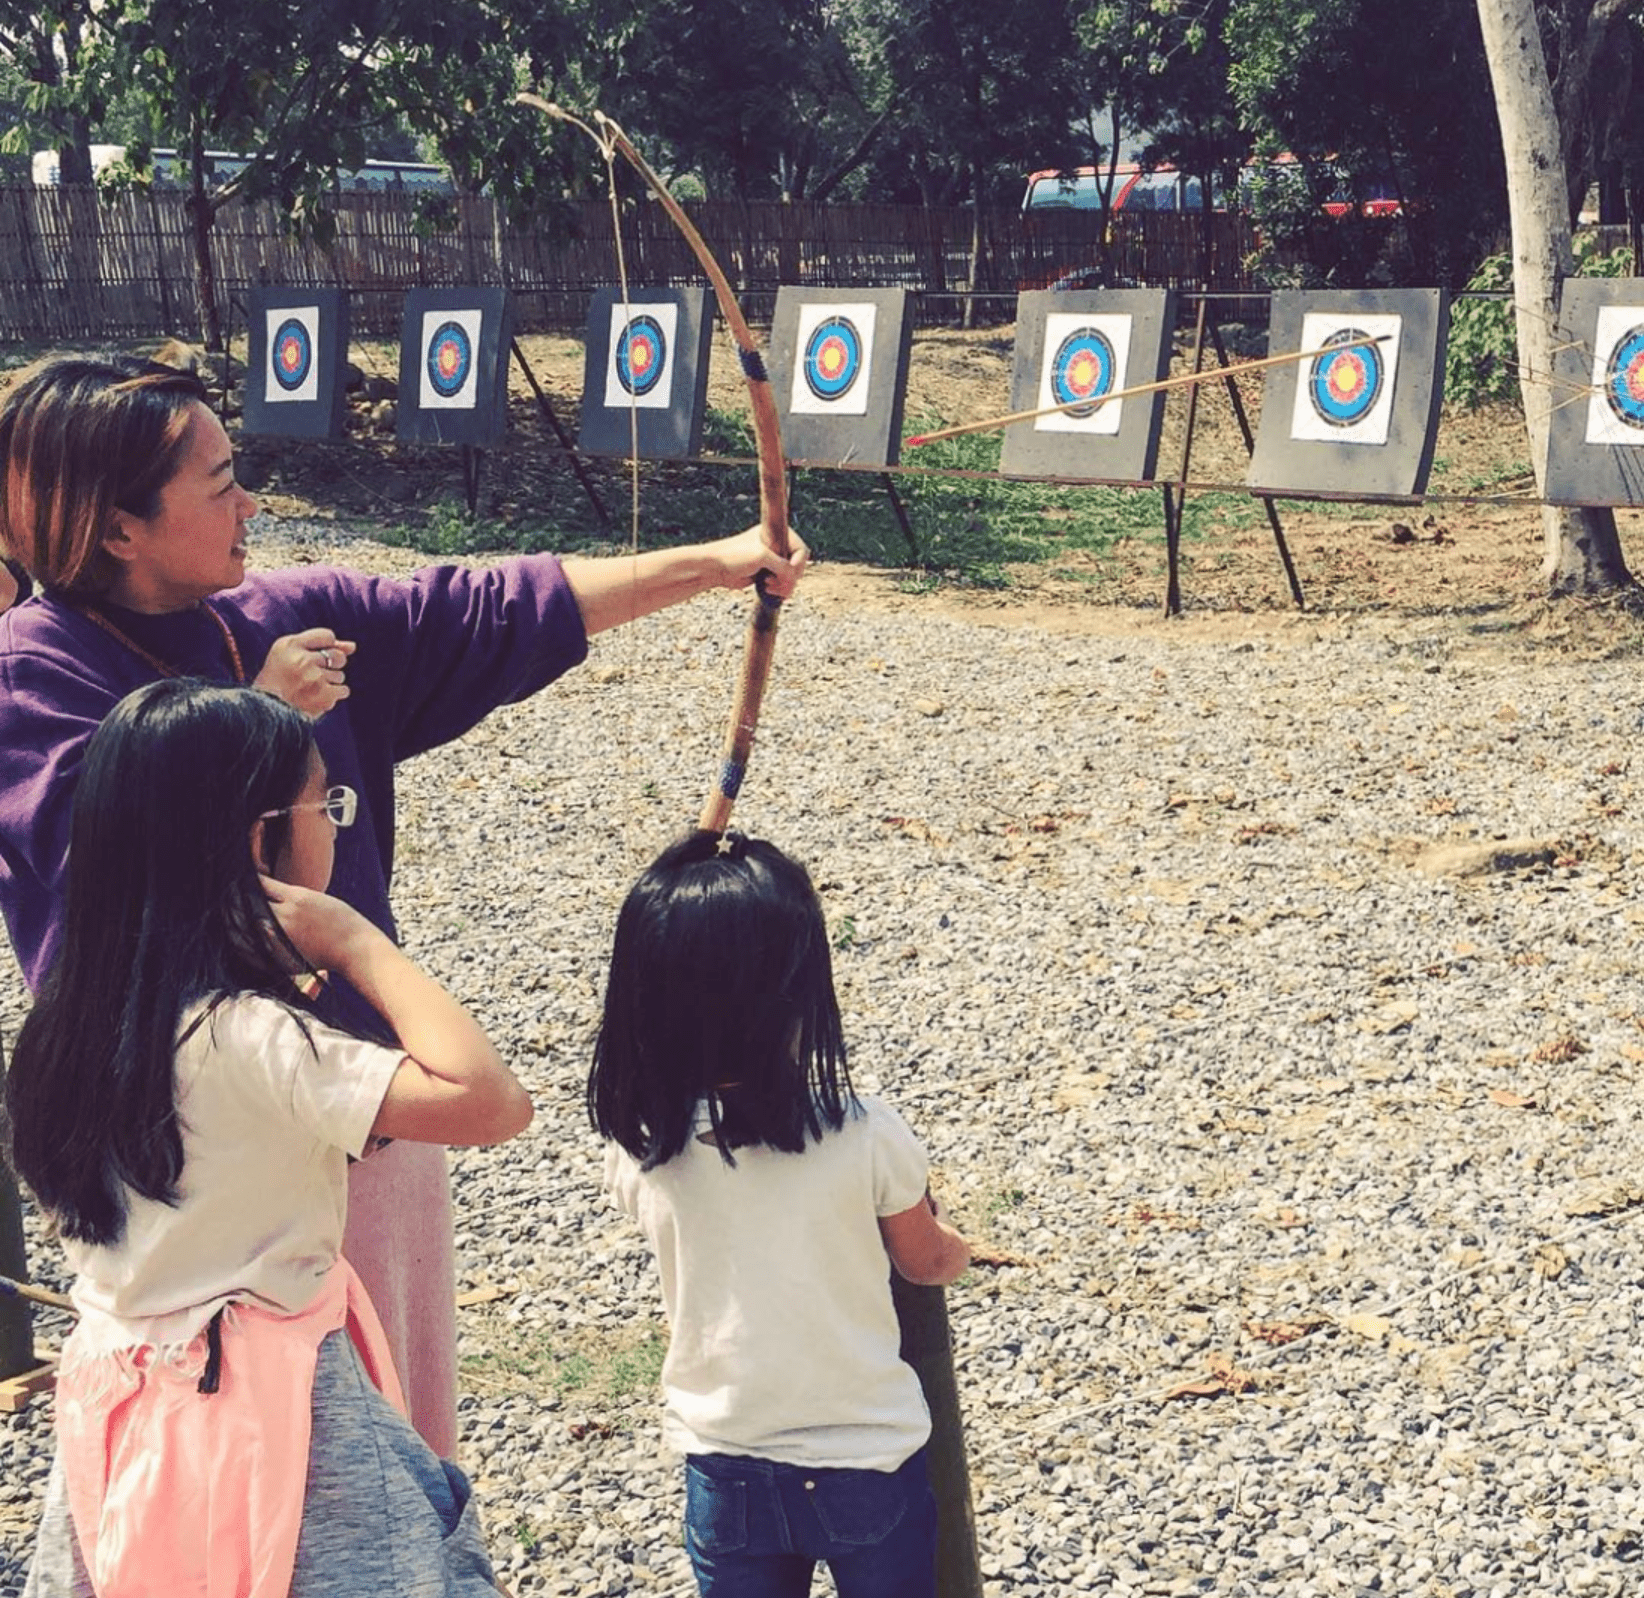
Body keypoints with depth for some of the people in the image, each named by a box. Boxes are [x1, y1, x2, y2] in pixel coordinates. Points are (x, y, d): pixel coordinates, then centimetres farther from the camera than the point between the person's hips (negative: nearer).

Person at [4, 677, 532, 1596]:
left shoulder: (91, 1012, -1)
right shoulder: (244, 1040, -26)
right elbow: (491, 1101, -32)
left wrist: (297, 974, 7)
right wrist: (356, 942, -23)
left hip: (122, 1385, 8)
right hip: (267, 1412, -8)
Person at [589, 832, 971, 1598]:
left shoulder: (638, 1152, -14)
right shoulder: (864, 1138, -21)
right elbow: (929, 1262, 0)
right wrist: (951, 1244, 22)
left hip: (723, 1471, 2)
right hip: (868, 1462, -2)